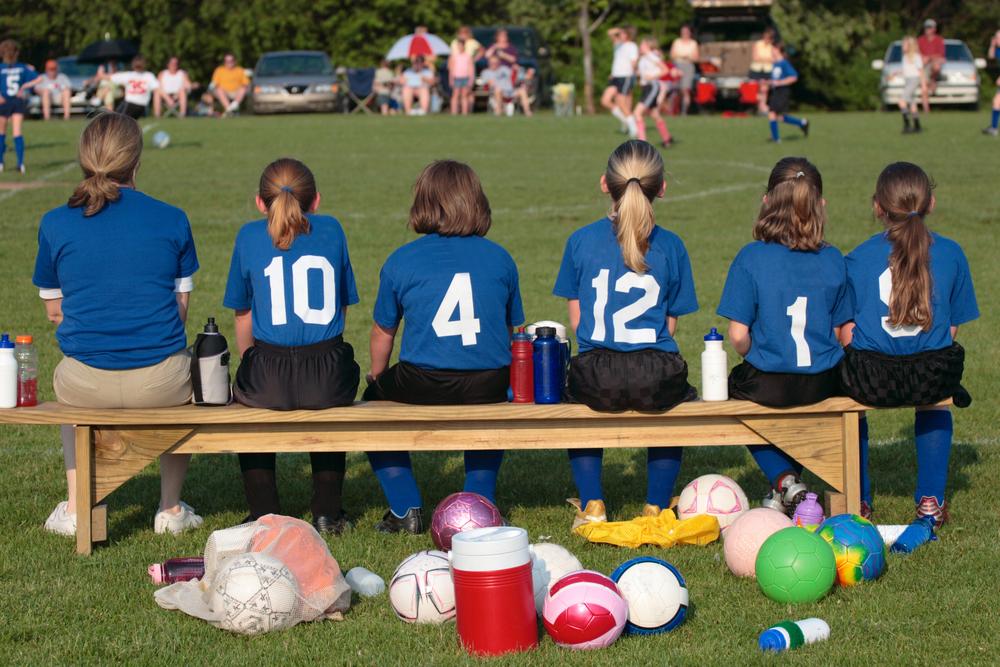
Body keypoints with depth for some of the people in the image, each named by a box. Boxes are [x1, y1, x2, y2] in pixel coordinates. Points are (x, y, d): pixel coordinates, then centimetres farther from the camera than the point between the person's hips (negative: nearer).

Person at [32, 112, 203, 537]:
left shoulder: (55, 224, -2)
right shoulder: (172, 220, -1)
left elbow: (55, 312, 9)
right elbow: (180, 307, 8)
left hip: (88, 387, 0)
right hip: (160, 382, 0)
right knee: (188, 376, 37)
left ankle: (76, 509, 35)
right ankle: (171, 508, 37)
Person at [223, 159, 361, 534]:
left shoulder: (250, 236, 7)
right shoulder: (331, 231, 10)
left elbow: (243, 316, 14)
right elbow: (341, 308, 15)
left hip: (269, 376, -1)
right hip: (329, 375, 1)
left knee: (246, 396, 33)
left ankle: (264, 515, 28)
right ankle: (327, 513, 33)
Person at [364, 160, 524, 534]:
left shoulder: (401, 262, 1)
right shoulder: (499, 258, 7)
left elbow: (383, 333, 11)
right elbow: (515, 329, 15)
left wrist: (376, 376, 31)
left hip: (423, 385, -2)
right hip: (488, 386, 3)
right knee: (487, 405, 37)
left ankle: (405, 509, 20)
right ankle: (480, 500, 28)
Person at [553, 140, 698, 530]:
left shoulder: (581, 241, 1)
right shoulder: (671, 246, 2)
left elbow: (577, 319, 6)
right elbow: (670, 324, 7)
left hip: (598, 378, 0)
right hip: (656, 376, 0)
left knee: (577, 395, 34)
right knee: (675, 399, 35)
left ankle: (591, 505, 25)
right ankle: (657, 506, 31)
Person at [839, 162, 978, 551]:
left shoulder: (859, 258, 2)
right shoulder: (951, 254, 6)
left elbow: (846, 333, -1)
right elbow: (952, 327, 9)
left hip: (871, 378, -1)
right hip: (932, 372, 1)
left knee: (850, 398, 36)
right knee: (935, 406, 39)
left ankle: (857, 502, 34)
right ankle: (931, 503, 32)